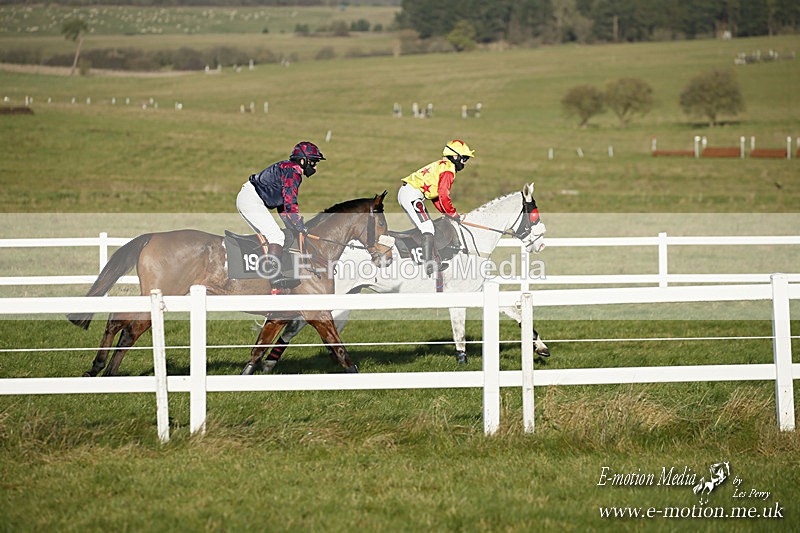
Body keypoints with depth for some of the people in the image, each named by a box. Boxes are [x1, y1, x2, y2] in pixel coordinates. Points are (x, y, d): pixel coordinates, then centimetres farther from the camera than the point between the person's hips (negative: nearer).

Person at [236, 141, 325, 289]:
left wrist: (292, 227, 21)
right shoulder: (292, 171, -11)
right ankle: (275, 275, -24)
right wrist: (300, 226, -18)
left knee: (268, 237, 14)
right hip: (252, 200, -11)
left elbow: (282, 203, 26)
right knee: (276, 236, -16)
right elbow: (290, 202, -21)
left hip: (245, 199, 11)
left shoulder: (286, 168, 22)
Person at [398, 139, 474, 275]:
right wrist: (454, 214, -6)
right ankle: (428, 263, -25)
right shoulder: (448, 170, -10)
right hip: (412, 194, -11)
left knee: (426, 227, 16)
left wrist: (446, 213, 16)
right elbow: (443, 196, -17)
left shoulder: (441, 166, 22)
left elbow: (436, 196, 24)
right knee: (428, 228, -16)